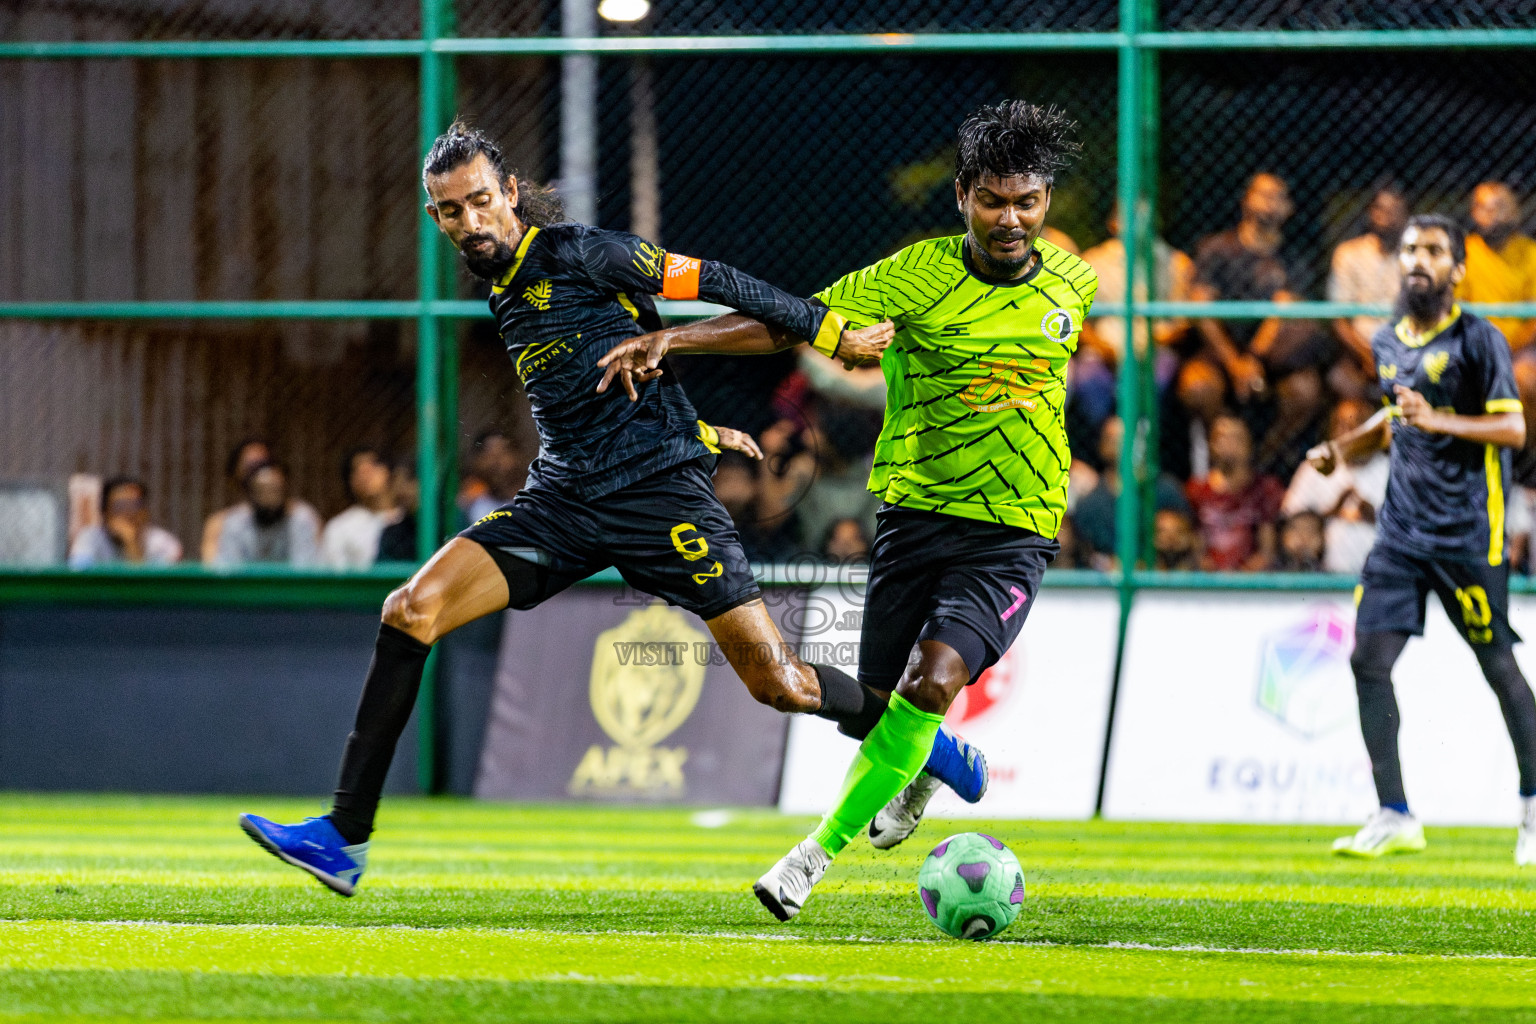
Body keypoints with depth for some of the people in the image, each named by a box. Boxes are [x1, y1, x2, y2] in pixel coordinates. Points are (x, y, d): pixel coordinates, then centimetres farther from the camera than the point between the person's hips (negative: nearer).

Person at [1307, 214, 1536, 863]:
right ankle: (1394, 818, 0)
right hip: (1401, 529, 6)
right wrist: (1344, 448, 14)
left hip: (1467, 533, -6)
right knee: (1368, 659, -5)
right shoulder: (1387, 343, 14)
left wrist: (1438, 421, -24)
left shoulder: (1477, 340, -7)